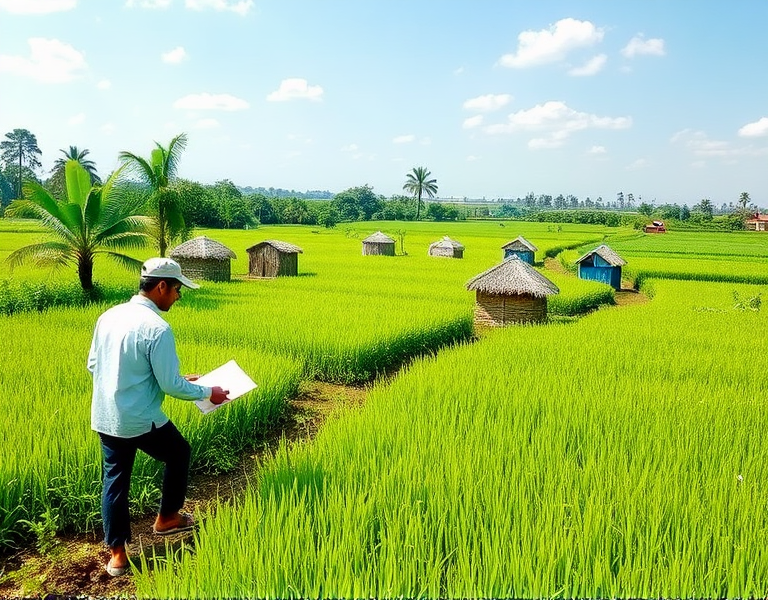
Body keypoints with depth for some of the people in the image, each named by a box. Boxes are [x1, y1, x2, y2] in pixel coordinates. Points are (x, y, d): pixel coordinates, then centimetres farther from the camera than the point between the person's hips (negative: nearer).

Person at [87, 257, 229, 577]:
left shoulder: (108, 316, 1)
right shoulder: (157, 328, -22)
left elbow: (93, 365, 11)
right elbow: (171, 385, -19)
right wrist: (208, 392, -4)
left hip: (103, 417, 7)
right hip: (139, 420, -7)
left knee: (115, 479, 18)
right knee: (179, 454, 20)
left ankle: (117, 554, 26)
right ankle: (166, 518, 35)